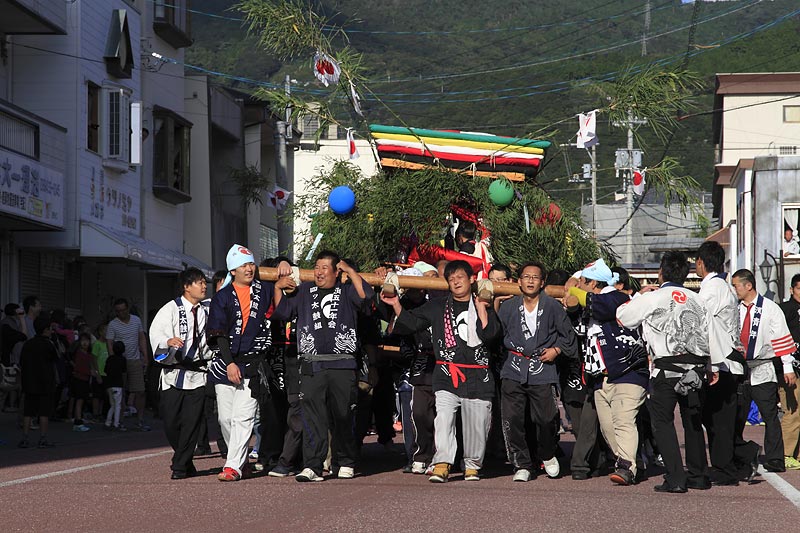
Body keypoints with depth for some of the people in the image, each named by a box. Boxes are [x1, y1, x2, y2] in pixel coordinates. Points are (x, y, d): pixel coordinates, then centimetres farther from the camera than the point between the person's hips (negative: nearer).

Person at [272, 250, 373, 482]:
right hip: (312, 365, 1)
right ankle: (312, 467, -12)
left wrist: (349, 270, -3)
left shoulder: (346, 292, 10)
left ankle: (346, 463, 20)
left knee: (343, 417, 5)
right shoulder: (304, 291, 17)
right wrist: (278, 287, 6)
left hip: (342, 366, -1)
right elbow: (281, 312, 17)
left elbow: (365, 294, -9)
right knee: (312, 417, -8)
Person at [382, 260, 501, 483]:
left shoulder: (483, 307, 10)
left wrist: (481, 307, -8)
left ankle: (472, 465, 17)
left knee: (476, 423, 3)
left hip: (477, 377, 1)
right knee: (444, 416, -18)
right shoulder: (438, 307, 13)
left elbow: (490, 334, -5)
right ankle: (442, 464, -23)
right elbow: (410, 323, 12)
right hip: (446, 374, -1)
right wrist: (396, 305, -1)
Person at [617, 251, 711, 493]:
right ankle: (699, 475, 20)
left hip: (667, 367, -5)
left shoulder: (652, 298, -3)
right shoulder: (696, 300, 11)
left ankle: (675, 479, -8)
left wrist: (639, 296, 23)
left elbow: (623, 316, 9)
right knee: (692, 421, 16)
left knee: (663, 422, 1)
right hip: (696, 365, 5)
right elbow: (706, 334, 12)